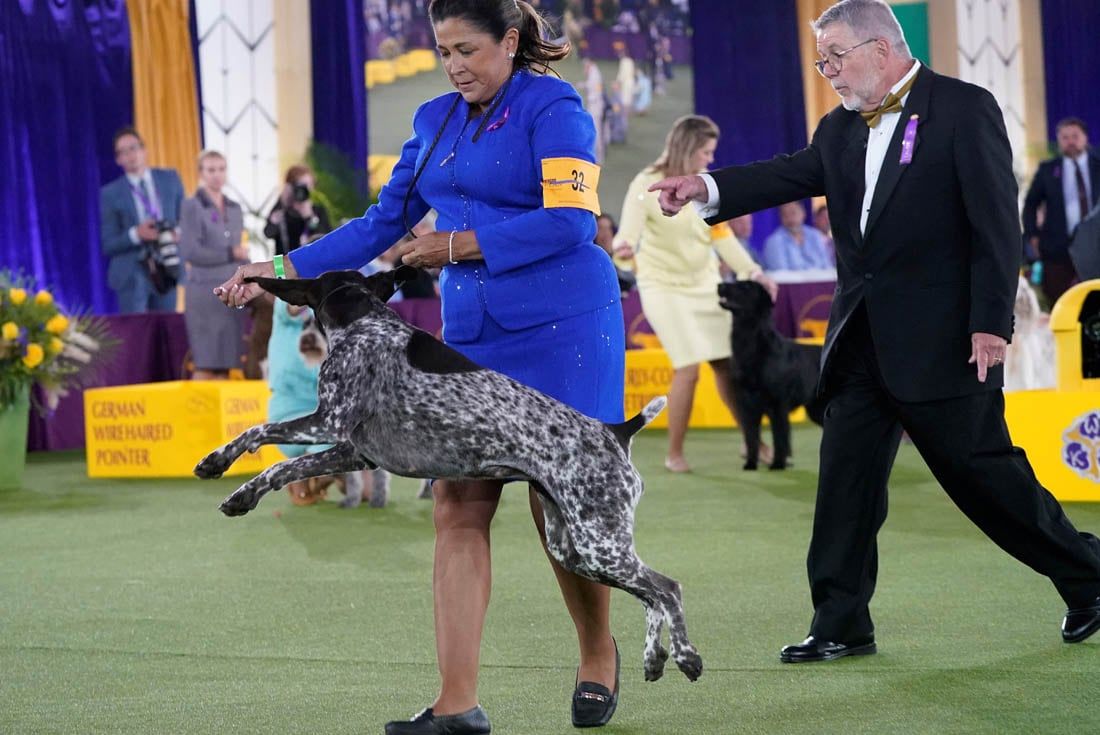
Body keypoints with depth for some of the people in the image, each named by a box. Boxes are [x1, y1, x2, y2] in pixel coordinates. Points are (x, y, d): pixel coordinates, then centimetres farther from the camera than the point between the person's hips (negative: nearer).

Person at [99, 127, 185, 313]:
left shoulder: (170, 179, 7)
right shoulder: (111, 194, 0)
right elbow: (108, 245, -2)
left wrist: (178, 234, -10)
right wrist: (136, 234, -20)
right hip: (132, 275, -3)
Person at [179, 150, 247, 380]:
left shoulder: (235, 209, 15)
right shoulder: (193, 207, -2)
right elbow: (190, 252, -10)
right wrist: (230, 254, -9)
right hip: (205, 290, -5)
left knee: (227, 361, 2)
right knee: (206, 363, -8)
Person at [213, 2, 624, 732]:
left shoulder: (552, 107, -5)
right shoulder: (437, 120, 15)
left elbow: (571, 221, -15)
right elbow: (383, 224, 18)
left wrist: (460, 246, -12)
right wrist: (285, 269, 9)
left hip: (560, 332, -6)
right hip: (472, 336, 6)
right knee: (459, 508, -4)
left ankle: (599, 655, 24)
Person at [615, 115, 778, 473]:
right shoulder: (647, 185, -13)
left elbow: (723, 236, 8)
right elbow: (628, 233, -22)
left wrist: (754, 272, -1)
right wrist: (623, 246, -45)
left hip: (705, 282, 5)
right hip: (665, 286, -5)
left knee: (727, 362, 3)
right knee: (688, 367, -15)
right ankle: (674, 454, -1)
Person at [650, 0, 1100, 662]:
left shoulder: (965, 109, -8)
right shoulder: (842, 129, 13)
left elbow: (997, 223, -12)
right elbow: (794, 174, 0)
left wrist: (991, 324, -18)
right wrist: (706, 187, -16)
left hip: (941, 342, -6)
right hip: (862, 336, 6)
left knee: (981, 469, 0)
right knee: (846, 479, 4)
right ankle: (841, 625, 11)